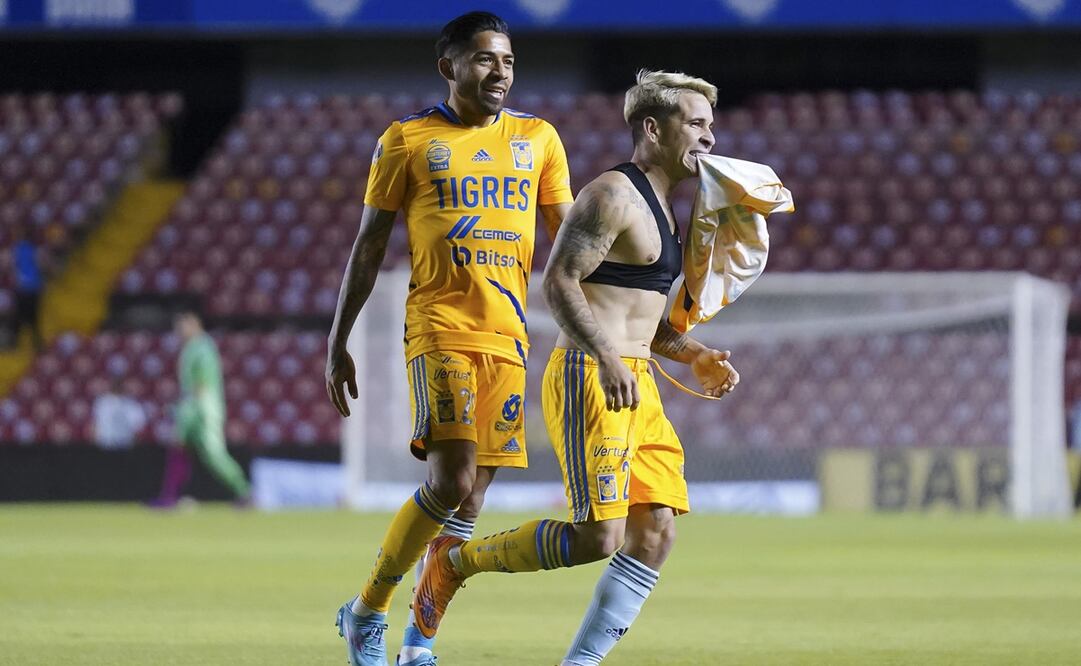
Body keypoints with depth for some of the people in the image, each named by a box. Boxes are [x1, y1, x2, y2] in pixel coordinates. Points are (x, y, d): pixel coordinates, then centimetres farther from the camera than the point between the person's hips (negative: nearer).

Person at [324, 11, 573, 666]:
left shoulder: (538, 138, 11)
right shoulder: (408, 140, 3)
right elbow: (370, 244, 6)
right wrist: (338, 341, 4)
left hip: (508, 333, 4)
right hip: (438, 327, -4)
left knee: (473, 491, 2)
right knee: (452, 478, -18)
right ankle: (366, 612, -2)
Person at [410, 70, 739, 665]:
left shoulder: (660, 209, 21)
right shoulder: (613, 195, -10)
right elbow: (559, 284, -18)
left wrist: (694, 357, 17)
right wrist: (607, 360, -28)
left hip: (635, 387, 10)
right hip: (588, 378, -10)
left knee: (656, 534, 0)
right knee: (595, 538, -15)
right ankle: (455, 560, 3)